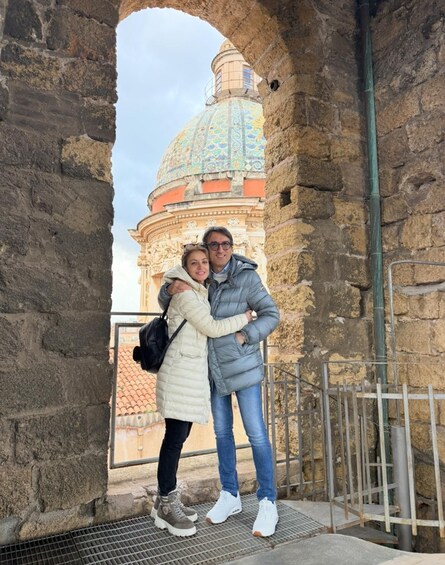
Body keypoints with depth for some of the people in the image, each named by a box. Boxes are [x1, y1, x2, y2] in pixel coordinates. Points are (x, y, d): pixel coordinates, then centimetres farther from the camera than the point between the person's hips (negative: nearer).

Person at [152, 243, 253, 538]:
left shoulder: (200, 293, 14)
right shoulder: (185, 295, -13)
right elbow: (212, 328, -14)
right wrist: (244, 318, -2)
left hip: (194, 373, 9)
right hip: (180, 372, -9)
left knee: (180, 436, 12)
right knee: (176, 437, -3)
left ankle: (167, 499, 22)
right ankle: (165, 506, 9)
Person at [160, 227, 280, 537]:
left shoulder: (246, 278, -10)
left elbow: (271, 314, -7)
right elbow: (166, 304, 9)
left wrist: (244, 336, -20)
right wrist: (170, 289, -14)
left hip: (242, 366, -5)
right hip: (214, 369, 5)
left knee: (256, 433, 0)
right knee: (222, 432, 14)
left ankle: (268, 503, 14)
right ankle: (230, 495, 30)